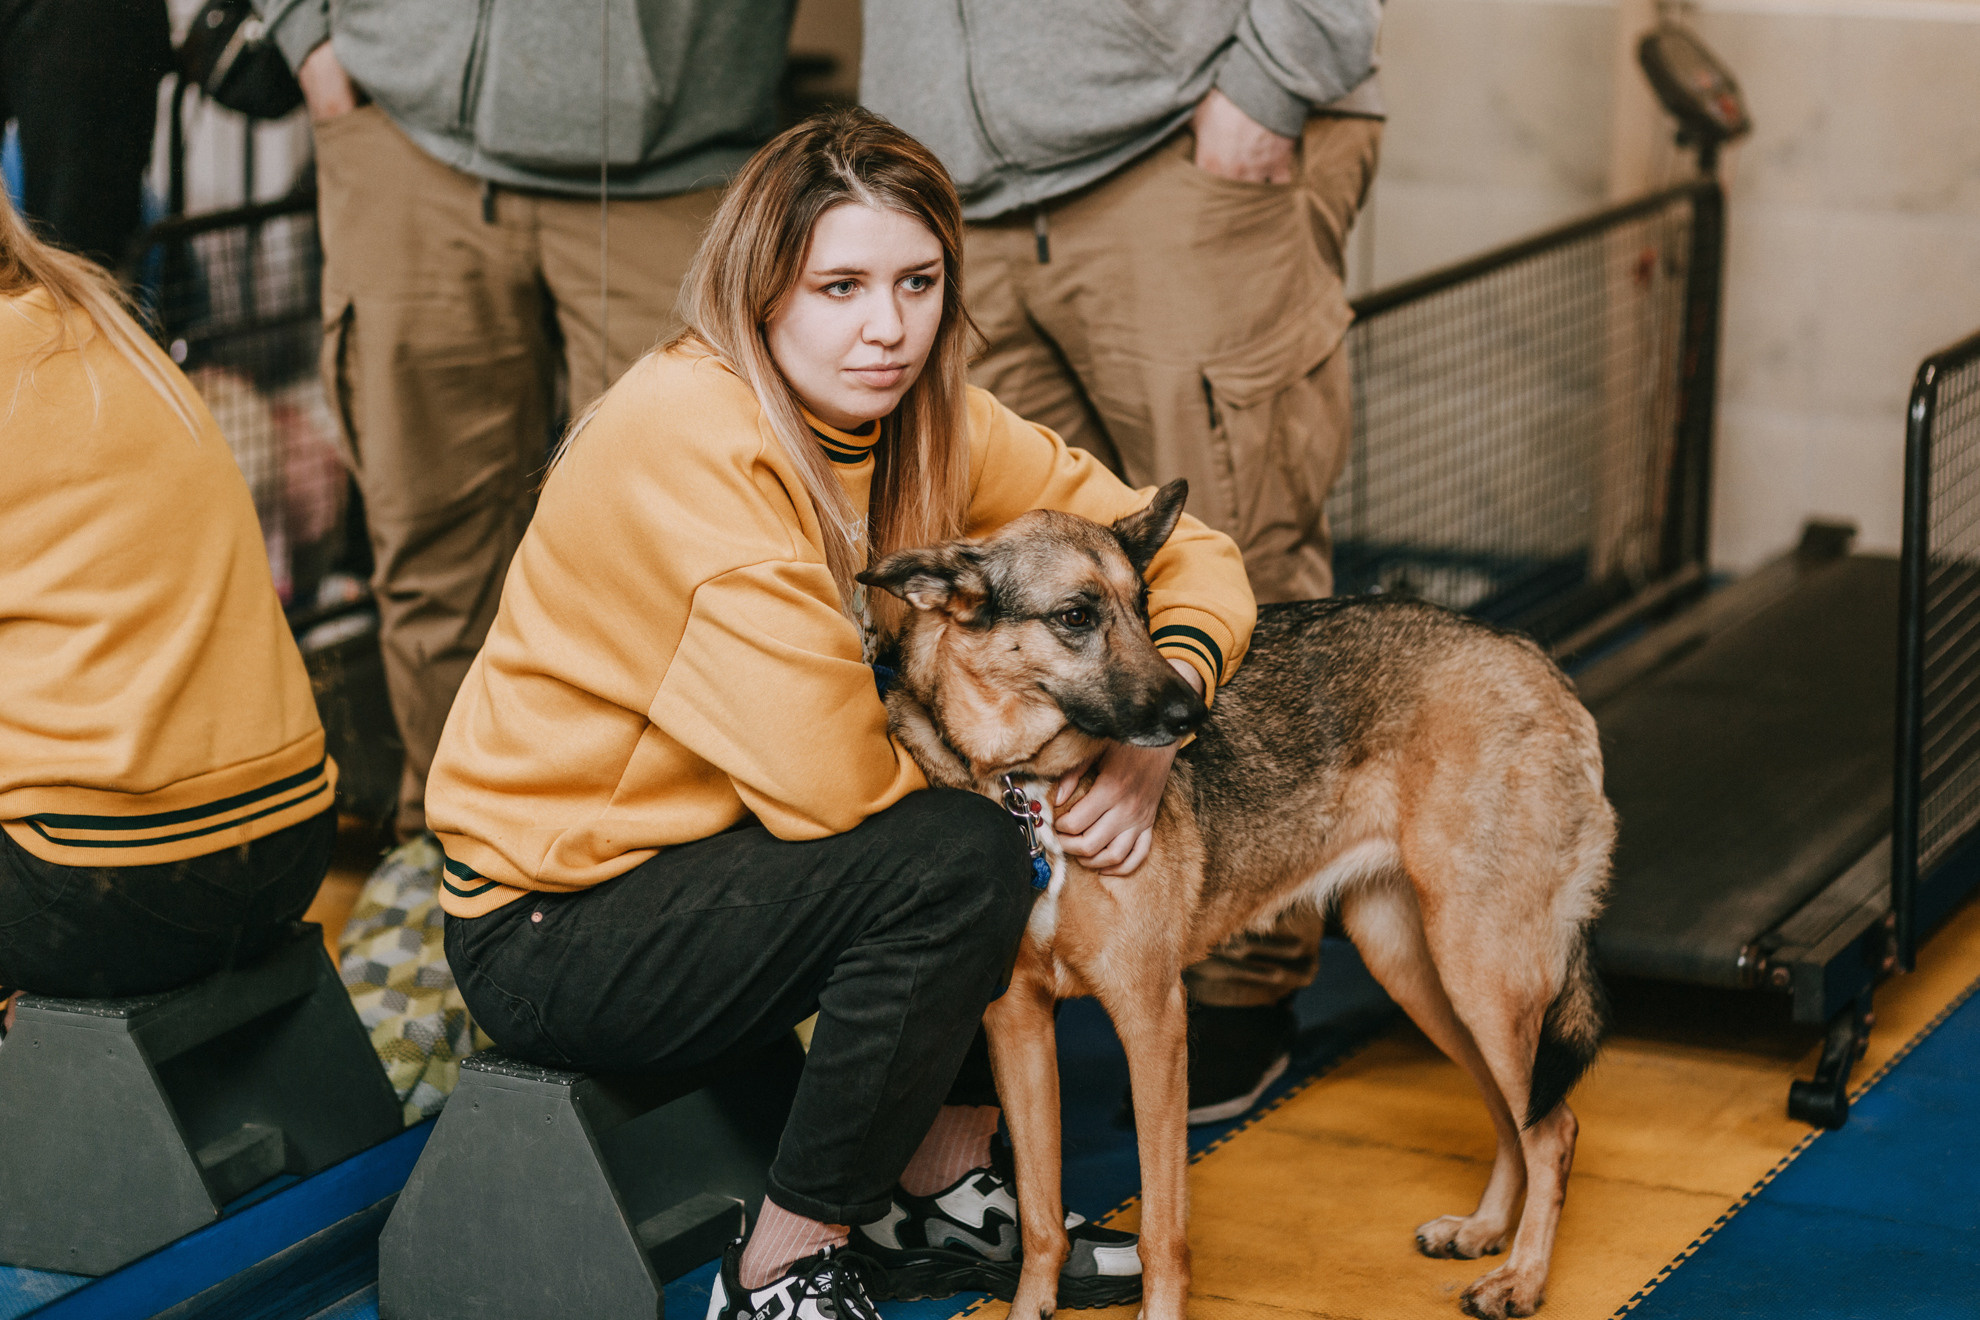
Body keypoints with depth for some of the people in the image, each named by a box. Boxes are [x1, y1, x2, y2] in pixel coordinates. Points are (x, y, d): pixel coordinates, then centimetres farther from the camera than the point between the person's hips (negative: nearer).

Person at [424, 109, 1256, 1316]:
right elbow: (826, 778, -31)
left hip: (728, 841, 8)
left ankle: (940, 1195, 9)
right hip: (557, 928, -8)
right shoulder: (691, 438, -27)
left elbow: (1185, 552, 1)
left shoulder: (925, 421, -3)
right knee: (959, 857, -25)